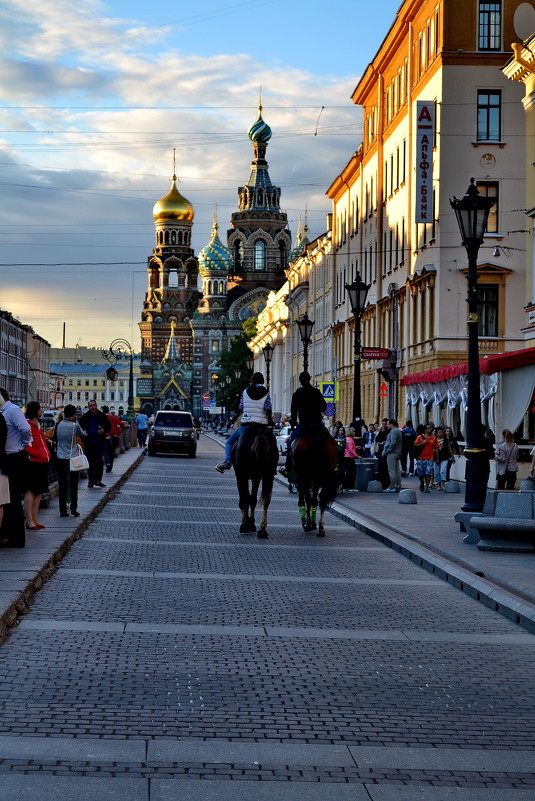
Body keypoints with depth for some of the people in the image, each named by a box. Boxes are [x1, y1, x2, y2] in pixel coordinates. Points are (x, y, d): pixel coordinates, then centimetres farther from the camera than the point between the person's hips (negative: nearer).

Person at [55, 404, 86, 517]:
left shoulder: (58, 425, 0)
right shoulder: (75, 425, -10)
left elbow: (55, 438, 12)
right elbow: (83, 435, 6)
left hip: (60, 459, 3)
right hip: (72, 459, -3)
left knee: (62, 485, 6)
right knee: (73, 485, 7)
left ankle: (63, 510, 4)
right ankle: (74, 509, 6)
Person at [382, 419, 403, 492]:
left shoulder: (393, 431, -12)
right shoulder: (398, 431, 18)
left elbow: (393, 443, -21)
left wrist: (386, 451, -12)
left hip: (392, 453, -10)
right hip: (398, 453, 10)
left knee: (392, 471, -8)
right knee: (397, 470, 9)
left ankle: (392, 487, -9)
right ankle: (398, 487, 10)